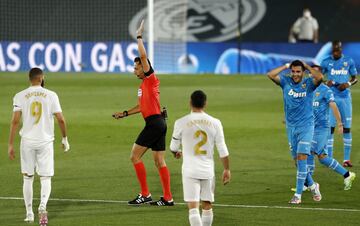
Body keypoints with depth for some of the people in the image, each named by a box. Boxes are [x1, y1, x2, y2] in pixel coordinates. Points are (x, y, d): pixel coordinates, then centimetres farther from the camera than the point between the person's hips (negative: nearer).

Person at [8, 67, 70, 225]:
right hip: (46, 141, -1)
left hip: (27, 141, 1)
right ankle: (42, 206, -22)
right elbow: (60, 119, -3)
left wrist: (11, 145, -5)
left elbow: (15, 121, -7)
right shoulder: (51, 95, -1)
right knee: (45, 178, 4)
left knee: (28, 178, 14)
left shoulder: (20, 96, -1)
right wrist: (65, 139, 11)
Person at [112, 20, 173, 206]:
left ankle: (145, 194, -6)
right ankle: (167, 198, 8)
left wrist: (139, 37, -10)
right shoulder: (143, 84, 19)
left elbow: (143, 56, -17)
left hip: (154, 123, -10)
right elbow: (142, 106, 29)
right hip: (157, 123, 10)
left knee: (135, 156, -7)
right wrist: (125, 113, 23)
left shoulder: (151, 79, -7)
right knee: (159, 162, 8)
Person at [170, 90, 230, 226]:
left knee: (193, 206, -7)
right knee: (207, 205, 15)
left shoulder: (181, 123, -5)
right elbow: (223, 150, 2)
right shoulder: (215, 123, 0)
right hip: (208, 170, 3)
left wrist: (177, 153, 32)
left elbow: (174, 147, 9)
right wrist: (226, 170, 13)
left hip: (190, 170, -3)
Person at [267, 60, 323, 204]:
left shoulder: (308, 84, -6)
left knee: (301, 158, -13)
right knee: (297, 160, 10)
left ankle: (298, 195, -12)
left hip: (306, 126, -4)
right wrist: (286, 66, -6)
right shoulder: (286, 82, 1)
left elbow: (319, 77, -27)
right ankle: (312, 186, 31)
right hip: (291, 127, 4)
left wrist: (307, 66, -12)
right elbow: (270, 75, -12)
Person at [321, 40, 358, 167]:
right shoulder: (326, 62, 0)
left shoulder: (349, 61, 4)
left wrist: (348, 84, -11)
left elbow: (355, 78, 10)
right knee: (330, 127, -6)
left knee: (347, 127, 3)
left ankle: (346, 159, 8)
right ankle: (329, 158, -2)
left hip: (345, 97, 2)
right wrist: (327, 83, -19)